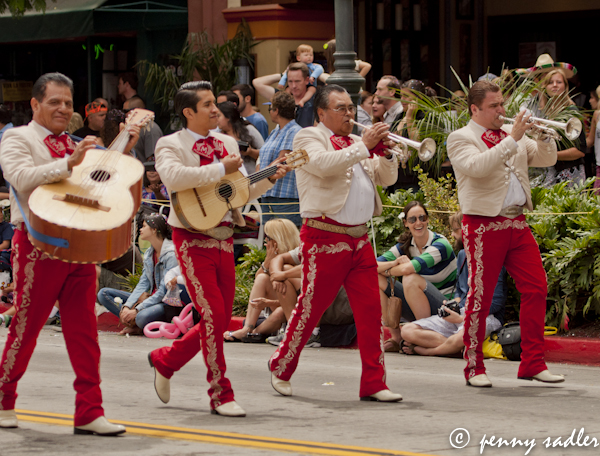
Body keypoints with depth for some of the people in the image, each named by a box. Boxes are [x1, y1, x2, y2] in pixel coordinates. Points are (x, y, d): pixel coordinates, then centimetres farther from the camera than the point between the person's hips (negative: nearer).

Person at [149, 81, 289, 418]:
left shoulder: (227, 144, 15)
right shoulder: (171, 145, -5)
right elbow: (173, 178, -27)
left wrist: (271, 178, 0)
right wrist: (221, 168, -23)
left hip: (223, 239, 7)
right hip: (193, 240, -7)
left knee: (221, 319, 9)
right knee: (213, 314, -11)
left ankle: (166, 360, 30)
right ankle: (220, 395, -2)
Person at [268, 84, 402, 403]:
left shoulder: (357, 143, 21)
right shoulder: (308, 138, -1)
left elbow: (386, 178, 15)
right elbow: (325, 164, -22)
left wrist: (385, 153, -4)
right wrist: (364, 146, -20)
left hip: (359, 239, 6)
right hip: (325, 238, -6)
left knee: (370, 310, 0)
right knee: (310, 307, 0)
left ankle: (373, 383, 1)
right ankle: (281, 369, 17)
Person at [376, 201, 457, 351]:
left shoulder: (441, 244, -16)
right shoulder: (405, 246, 4)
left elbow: (409, 268, -30)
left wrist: (385, 270, -11)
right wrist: (395, 263, -25)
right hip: (417, 309, 7)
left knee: (411, 279, -32)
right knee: (375, 279, -7)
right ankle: (396, 339, -6)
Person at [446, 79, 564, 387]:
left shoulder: (512, 134, 18)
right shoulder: (460, 138, -2)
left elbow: (546, 159, 15)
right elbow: (477, 167, -22)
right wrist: (512, 139, -21)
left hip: (516, 223, 6)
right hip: (483, 225, -6)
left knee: (536, 288, 1)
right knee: (480, 295, -4)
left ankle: (533, 364, 7)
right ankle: (474, 368, 5)